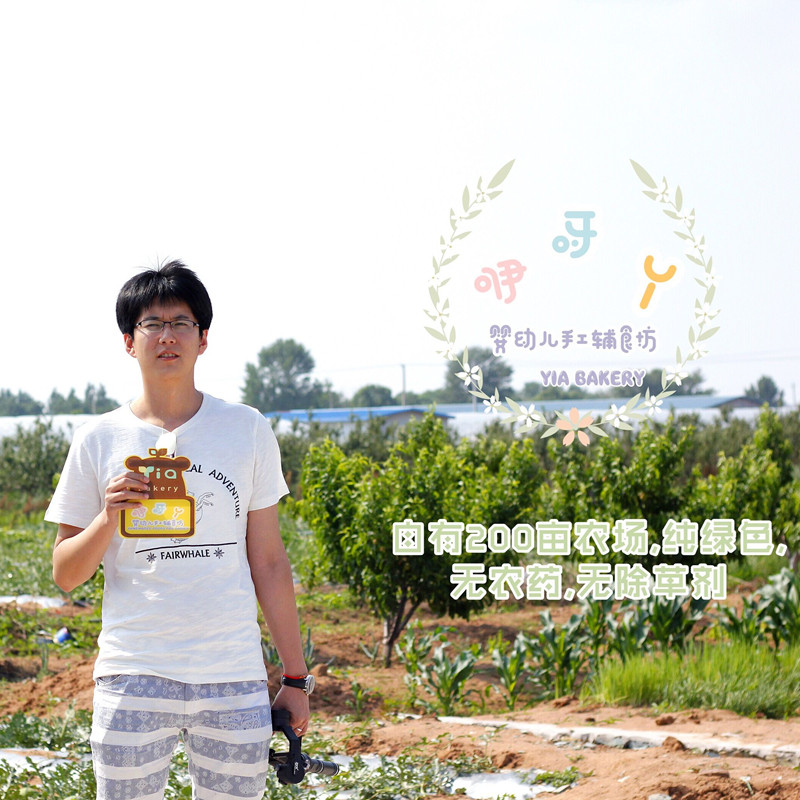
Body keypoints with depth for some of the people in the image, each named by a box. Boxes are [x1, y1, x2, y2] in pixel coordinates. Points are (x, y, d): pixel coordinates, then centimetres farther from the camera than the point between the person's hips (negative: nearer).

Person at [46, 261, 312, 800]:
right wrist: (108, 520, -11)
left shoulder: (248, 431, 8)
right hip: (134, 675, -1)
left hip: (236, 678, 1)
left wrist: (296, 677, 8)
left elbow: (269, 563, 10)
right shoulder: (99, 441, 6)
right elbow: (65, 575, 8)